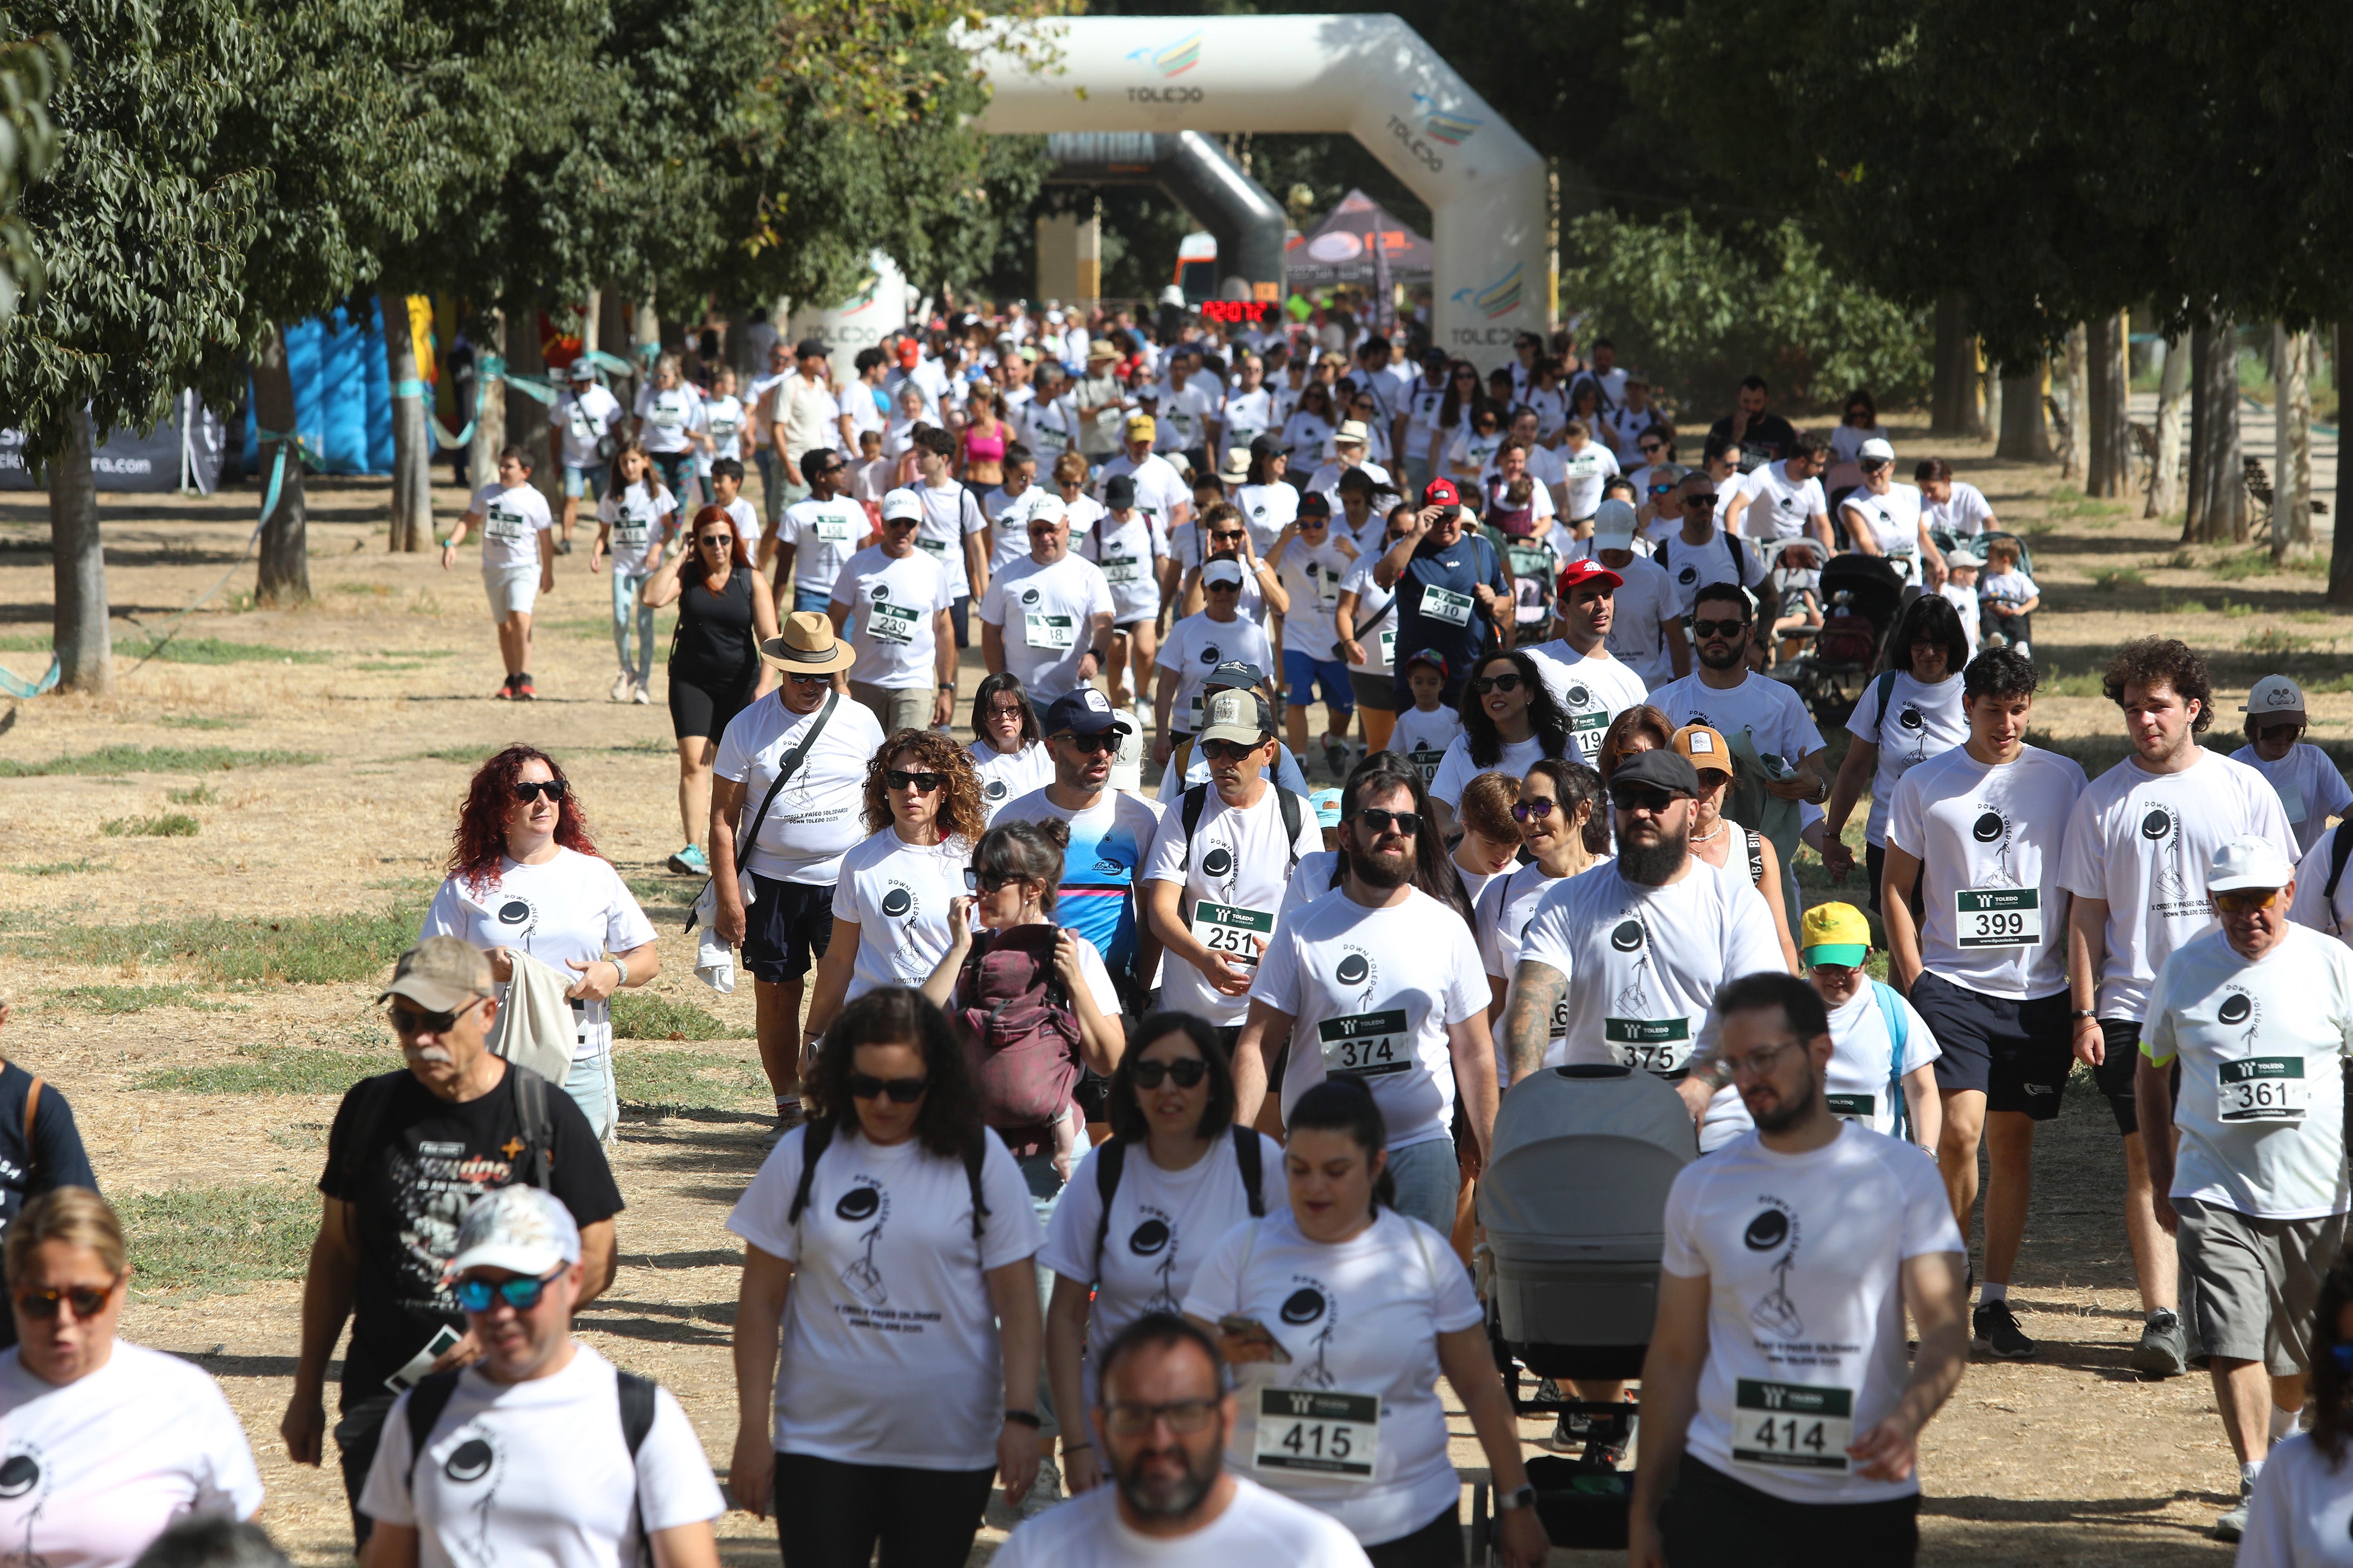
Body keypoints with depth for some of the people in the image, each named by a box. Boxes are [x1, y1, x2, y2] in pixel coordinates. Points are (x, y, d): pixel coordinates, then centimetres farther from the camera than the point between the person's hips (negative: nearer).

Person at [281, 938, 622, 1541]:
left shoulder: (547, 1119, -3)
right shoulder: (370, 1108, 7)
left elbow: (595, 1260, 0)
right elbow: (336, 1253, 15)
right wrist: (307, 1391, 14)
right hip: (382, 1396, 2)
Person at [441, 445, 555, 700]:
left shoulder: (535, 500, -2)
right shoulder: (487, 494, 6)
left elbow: (545, 539, 3)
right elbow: (468, 521, 7)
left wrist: (548, 573, 5)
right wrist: (451, 544, -10)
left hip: (524, 567, -4)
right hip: (494, 568, 4)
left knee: (519, 617, -21)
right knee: (504, 625, 8)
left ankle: (525, 679, -17)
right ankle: (512, 681, 16)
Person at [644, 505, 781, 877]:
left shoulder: (752, 581, -2)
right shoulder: (686, 575, 0)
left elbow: (769, 638, -8)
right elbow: (653, 598, -19)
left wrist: (764, 685, -19)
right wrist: (679, 558, -12)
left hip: (739, 684, 0)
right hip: (691, 680, 0)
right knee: (693, 762, -13)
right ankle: (693, 851, -17)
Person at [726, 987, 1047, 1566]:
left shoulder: (980, 1161, 1)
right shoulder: (803, 1156, 1)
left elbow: (1018, 1300, 1)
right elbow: (760, 1302, 4)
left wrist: (1021, 1417, -9)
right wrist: (753, 1430, 0)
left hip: (949, 1448, 0)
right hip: (820, 1444, 0)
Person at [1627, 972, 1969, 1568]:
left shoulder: (1902, 1177, 1)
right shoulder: (1701, 1188, 7)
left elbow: (1945, 1330, -6)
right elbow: (1674, 1355, 9)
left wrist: (1906, 1418, -27)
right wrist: (1644, 1512, 7)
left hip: (1866, 1494, -1)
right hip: (1723, 1491, 1)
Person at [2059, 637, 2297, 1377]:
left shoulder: (2244, 789, 5)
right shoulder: (2103, 800, 7)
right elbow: (2087, 912, 8)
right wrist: (2084, 1012, 1)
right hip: (2133, 1008, 0)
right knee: (2148, 1158, -7)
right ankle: (2162, 1317, -10)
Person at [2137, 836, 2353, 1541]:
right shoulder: (2184, 970, 3)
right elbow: (2151, 1072, 15)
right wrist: (2163, 1183, 11)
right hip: (2216, 1195, 0)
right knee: (2234, 1342, -14)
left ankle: (2282, 1434, 40)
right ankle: (2257, 1485, -12)